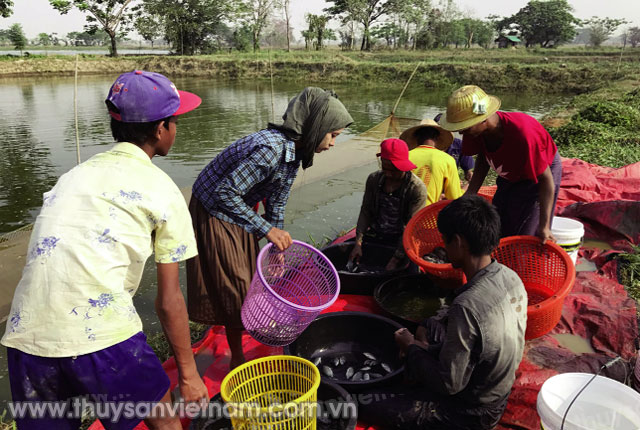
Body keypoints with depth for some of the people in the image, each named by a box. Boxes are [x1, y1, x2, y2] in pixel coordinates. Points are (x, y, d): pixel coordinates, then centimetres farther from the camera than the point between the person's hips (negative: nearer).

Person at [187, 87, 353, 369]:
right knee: (234, 289, 2)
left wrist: (278, 247, 10)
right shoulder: (272, 149, -32)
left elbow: (276, 204, 7)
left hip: (238, 217, 9)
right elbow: (225, 193, -31)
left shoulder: (292, 151, -1)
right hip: (214, 217, -9)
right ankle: (238, 360, 23)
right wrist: (267, 229, -29)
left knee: (247, 283, 19)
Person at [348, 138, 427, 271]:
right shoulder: (374, 179, 0)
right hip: (374, 237, 4)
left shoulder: (417, 189, -13)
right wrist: (358, 243, -7)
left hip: (399, 241, -4)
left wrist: (395, 260, -19)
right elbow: (365, 212, 3)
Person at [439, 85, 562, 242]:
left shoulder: (522, 134, -40)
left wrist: (544, 226, -32)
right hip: (510, 175, 6)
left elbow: (546, 179, -30)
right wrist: (470, 194, -10)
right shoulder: (476, 131, -23)